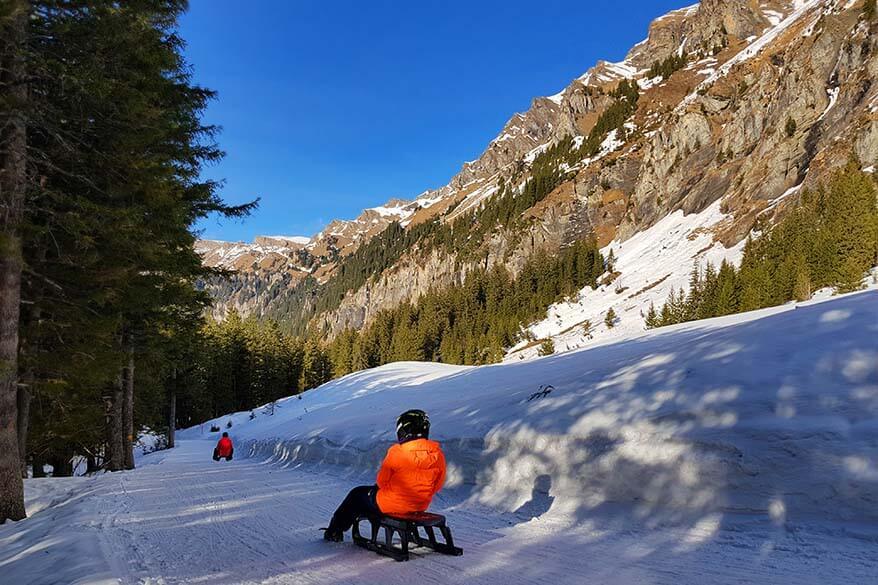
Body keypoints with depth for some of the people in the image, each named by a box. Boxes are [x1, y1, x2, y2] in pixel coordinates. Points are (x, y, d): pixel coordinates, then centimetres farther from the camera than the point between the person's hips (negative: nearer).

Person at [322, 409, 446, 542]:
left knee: (357, 494, 22)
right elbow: (437, 485, 2)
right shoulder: (437, 454, -9)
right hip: (422, 506, 6)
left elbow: (381, 482, -10)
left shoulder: (397, 452, -22)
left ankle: (335, 531, 40)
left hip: (392, 505, -6)